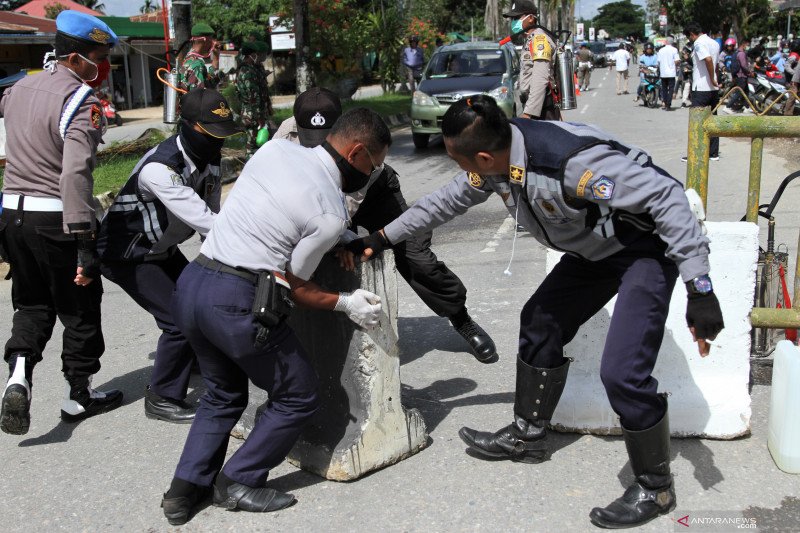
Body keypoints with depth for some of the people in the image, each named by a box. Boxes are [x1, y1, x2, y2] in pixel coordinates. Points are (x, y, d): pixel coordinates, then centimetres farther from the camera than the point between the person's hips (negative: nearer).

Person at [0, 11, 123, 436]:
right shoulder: (79, 102, -16)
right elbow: (74, 174, -26)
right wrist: (84, 245, -28)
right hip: (55, 217, -7)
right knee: (79, 308, 10)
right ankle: (79, 396, 22)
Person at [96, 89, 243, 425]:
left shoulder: (208, 158, -9)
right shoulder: (159, 169, -36)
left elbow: (209, 215, -6)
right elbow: (202, 220, -42)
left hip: (162, 249, 9)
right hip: (127, 255, -8)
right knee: (180, 319, -13)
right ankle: (162, 399, 6)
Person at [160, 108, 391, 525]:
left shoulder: (276, 148, 9)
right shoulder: (331, 214, -10)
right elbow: (294, 285, -4)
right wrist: (344, 304, 9)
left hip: (190, 284, 8)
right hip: (238, 302, -8)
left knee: (223, 394, 27)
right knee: (298, 397, 13)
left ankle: (186, 488, 22)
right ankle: (238, 483, 17)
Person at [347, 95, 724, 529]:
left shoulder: (572, 162, -37)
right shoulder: (495, 163, -9)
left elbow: (666, 196, -33)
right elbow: (448, 200, 10)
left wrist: (699, 288, -34)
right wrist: (382, 238, 14)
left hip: (645, 247, -9)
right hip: (592, 249, 9)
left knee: (622, 372, -17)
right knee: (540, 323, 15)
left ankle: (655, 489, 6)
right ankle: (527, 436, 33)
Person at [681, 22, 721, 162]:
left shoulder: (699, 43, -13)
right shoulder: (714, 43, 15)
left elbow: (708, 59, -27)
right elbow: (715, 63, 12)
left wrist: (712, 80, -19)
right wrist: (714, 80, 9)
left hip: (700, 89, -8)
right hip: (713, 88, 8)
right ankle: (713, 153, 15)